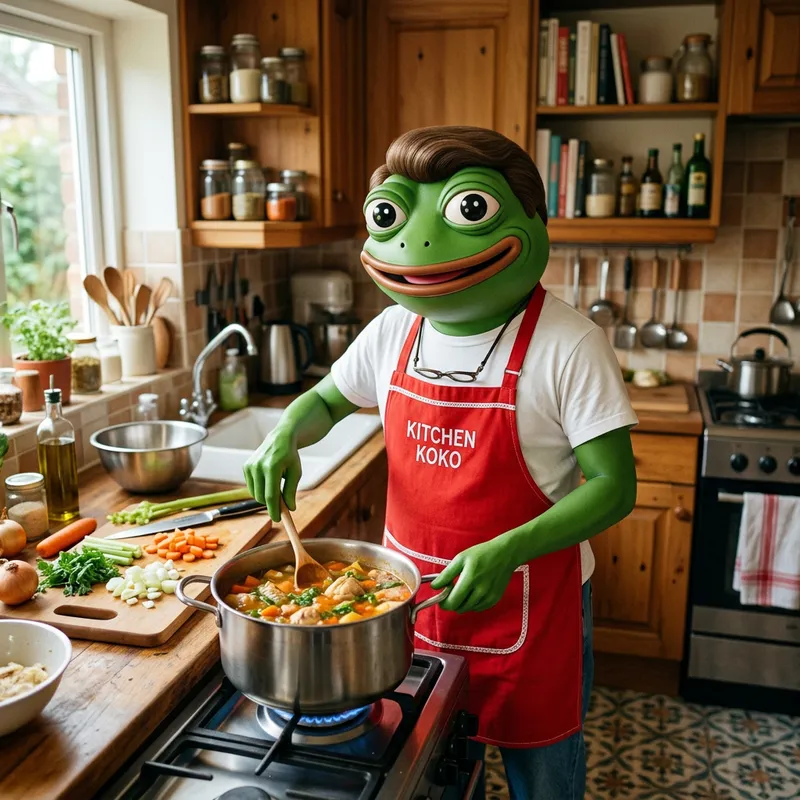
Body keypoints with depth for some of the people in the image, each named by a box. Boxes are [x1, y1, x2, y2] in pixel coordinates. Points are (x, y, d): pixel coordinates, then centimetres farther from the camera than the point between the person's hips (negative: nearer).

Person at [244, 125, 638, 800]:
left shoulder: (567, 346, -20)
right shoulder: (393, 332, -3)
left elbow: (615, 486, -19)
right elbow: (326, 400, 14)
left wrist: (507, 551, -32)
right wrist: (285, 436, -8)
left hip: (529, 602, -4)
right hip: (414, 594, 5)